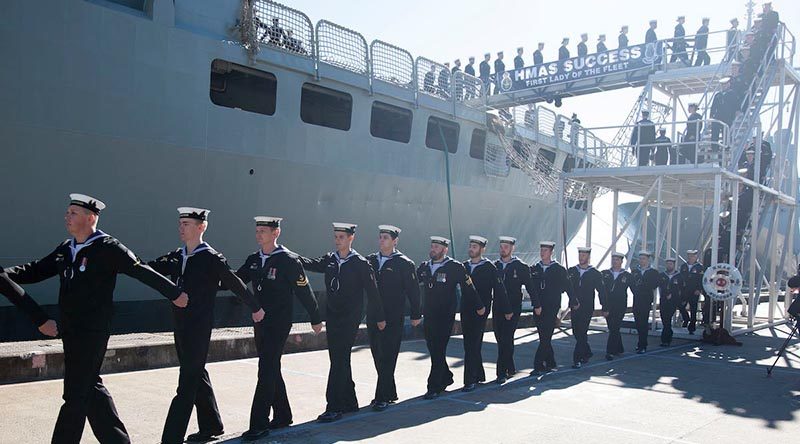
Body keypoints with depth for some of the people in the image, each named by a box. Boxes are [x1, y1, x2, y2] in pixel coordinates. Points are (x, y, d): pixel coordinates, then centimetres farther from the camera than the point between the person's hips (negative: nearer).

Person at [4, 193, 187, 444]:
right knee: (90, 387, 16)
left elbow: (142, 271, -10)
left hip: (92, 332, -8)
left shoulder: (108, 248, -12)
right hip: (71, 330, 8)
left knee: (76, 395, -3)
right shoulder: (66, 249, 11)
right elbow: (35, 271, 12)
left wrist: (174, 294, -5)